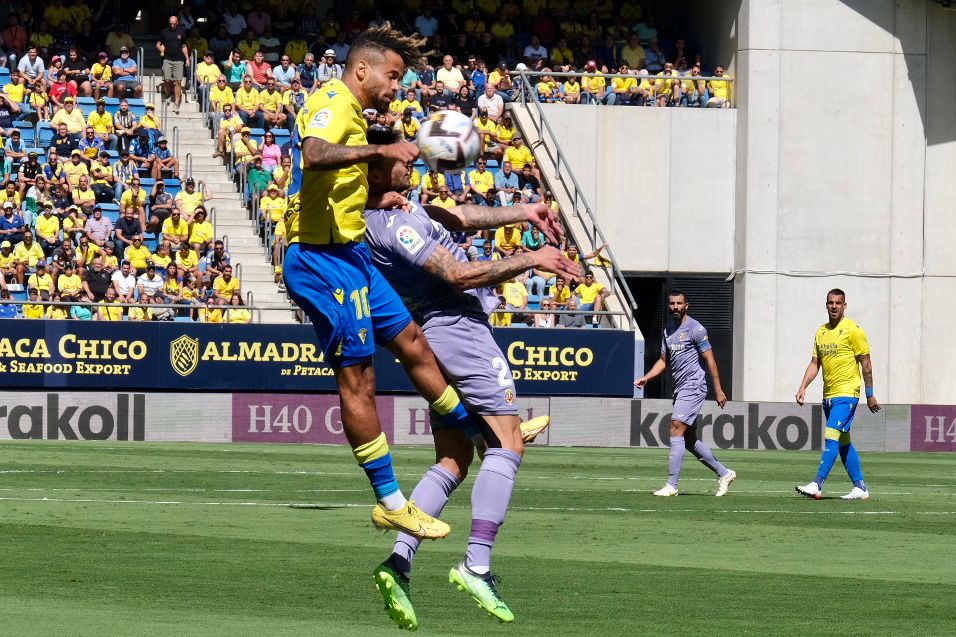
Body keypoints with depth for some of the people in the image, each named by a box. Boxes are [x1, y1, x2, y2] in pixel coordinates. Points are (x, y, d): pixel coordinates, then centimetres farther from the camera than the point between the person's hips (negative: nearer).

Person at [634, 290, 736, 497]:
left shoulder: (695, 329, -9)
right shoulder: (668, 330, 14)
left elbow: (710, 360, -9)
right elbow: (664, 361, 21)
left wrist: (718, 390, -11)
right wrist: (646, 377, 5)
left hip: (693, 387, -9)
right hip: (680, 389, 9)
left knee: (676, 431, -16)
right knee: (690, 440, 10)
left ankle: (672, 485, -17)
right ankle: (724, 473, 23)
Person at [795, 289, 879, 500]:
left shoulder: (853, 330, -7)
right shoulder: (822, 332, 13)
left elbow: (866, 364, -6)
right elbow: (814, 363, 16)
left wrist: (870, 395, -6)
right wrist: (803, 387, 3)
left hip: (846, 393, -8)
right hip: (828, 395, 8)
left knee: (831, 437, -17)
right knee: (843, 442, 10)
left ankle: (817, 485, -24)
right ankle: (860, 488, 17)